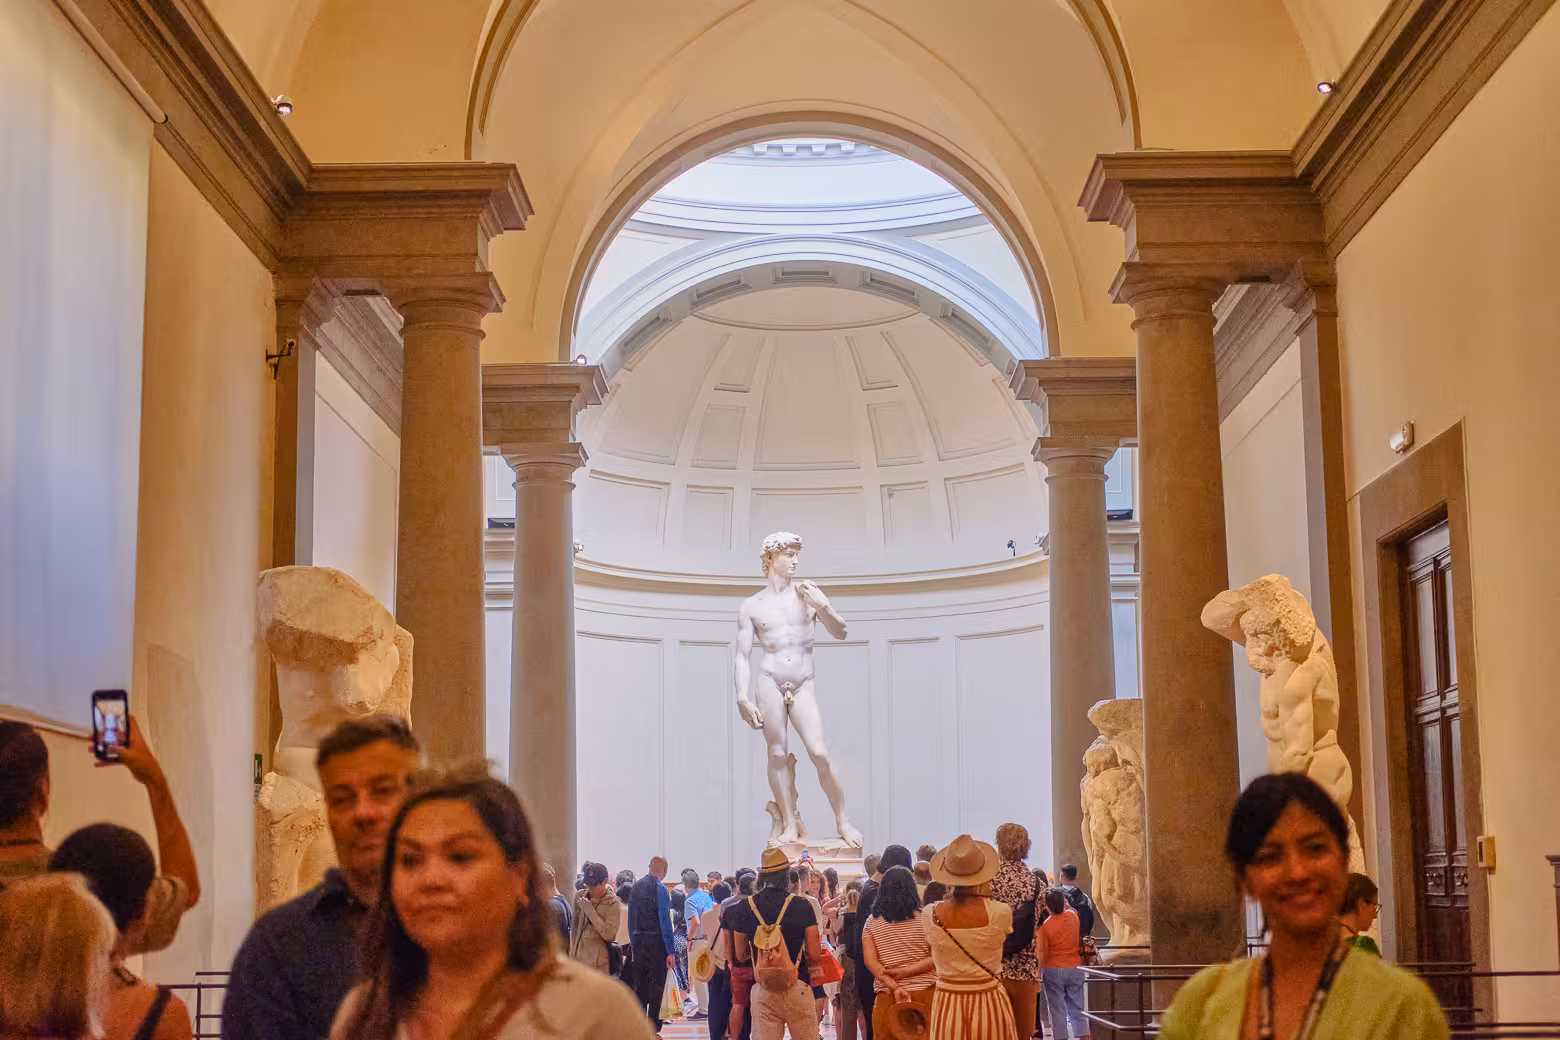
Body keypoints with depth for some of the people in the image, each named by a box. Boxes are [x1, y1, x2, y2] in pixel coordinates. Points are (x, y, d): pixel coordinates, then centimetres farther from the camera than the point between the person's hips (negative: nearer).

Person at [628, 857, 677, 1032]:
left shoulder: (635, 887, 7)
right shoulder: (660, 889, -13)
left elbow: (631, 919, 10)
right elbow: (664, 920, -15)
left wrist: (633, 942, 16)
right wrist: (670, 950, -13)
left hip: (638, 943, 6)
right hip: (656, 943, -6)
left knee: (640, 986, 14)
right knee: (656, 986, -1)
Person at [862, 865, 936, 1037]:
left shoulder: (871, 923, 5)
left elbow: (870, 961, -4)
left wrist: (895, 987, -11)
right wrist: (906, 971, -9)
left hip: (886, 996, 2)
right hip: (923, 992, -2)